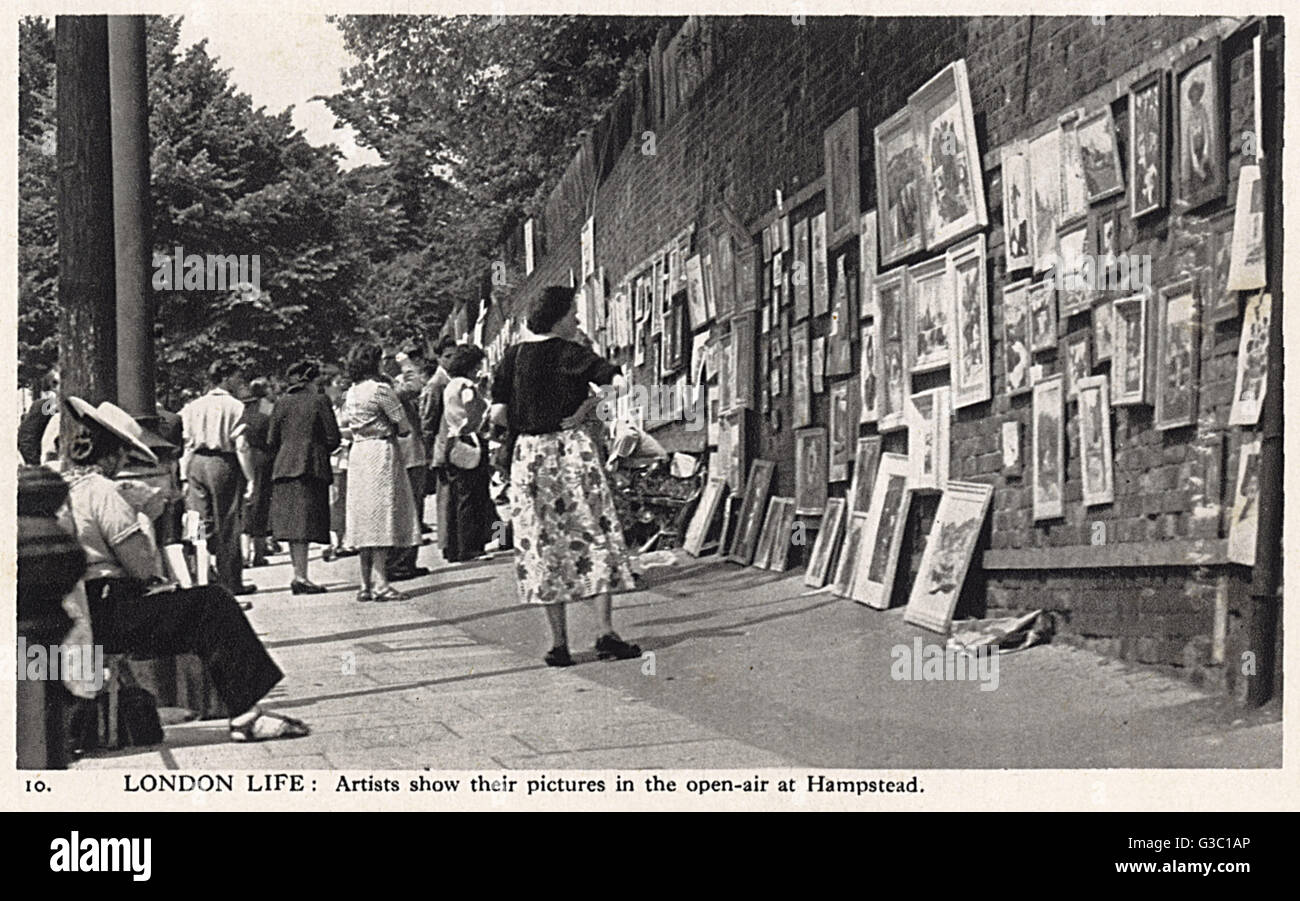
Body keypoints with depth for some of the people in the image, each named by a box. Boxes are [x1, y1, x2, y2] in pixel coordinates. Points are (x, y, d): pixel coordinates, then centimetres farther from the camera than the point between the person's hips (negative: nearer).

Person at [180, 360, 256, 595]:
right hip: (223, 462, -4)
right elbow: (241, 446, -10)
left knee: (201, 523, 7)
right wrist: (251, 479, -7)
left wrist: (185, 477, 13)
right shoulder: (234, 406, -5)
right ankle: (231, 582, 6)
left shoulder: (193, 407, 10)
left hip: (196, 464, 4)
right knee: (227, 525, 2)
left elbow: (186, 445, 9)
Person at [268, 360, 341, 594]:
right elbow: (333, 438, -5)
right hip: (311, 467, -4)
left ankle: (298, 573, 10)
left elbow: (271, 441, 7)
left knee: (292, 521, 8)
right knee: (304, 522, -6)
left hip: (284, 467, 4)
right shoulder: (319, 401, -3)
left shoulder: (282, 403, 7)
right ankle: (300, 576, -12)